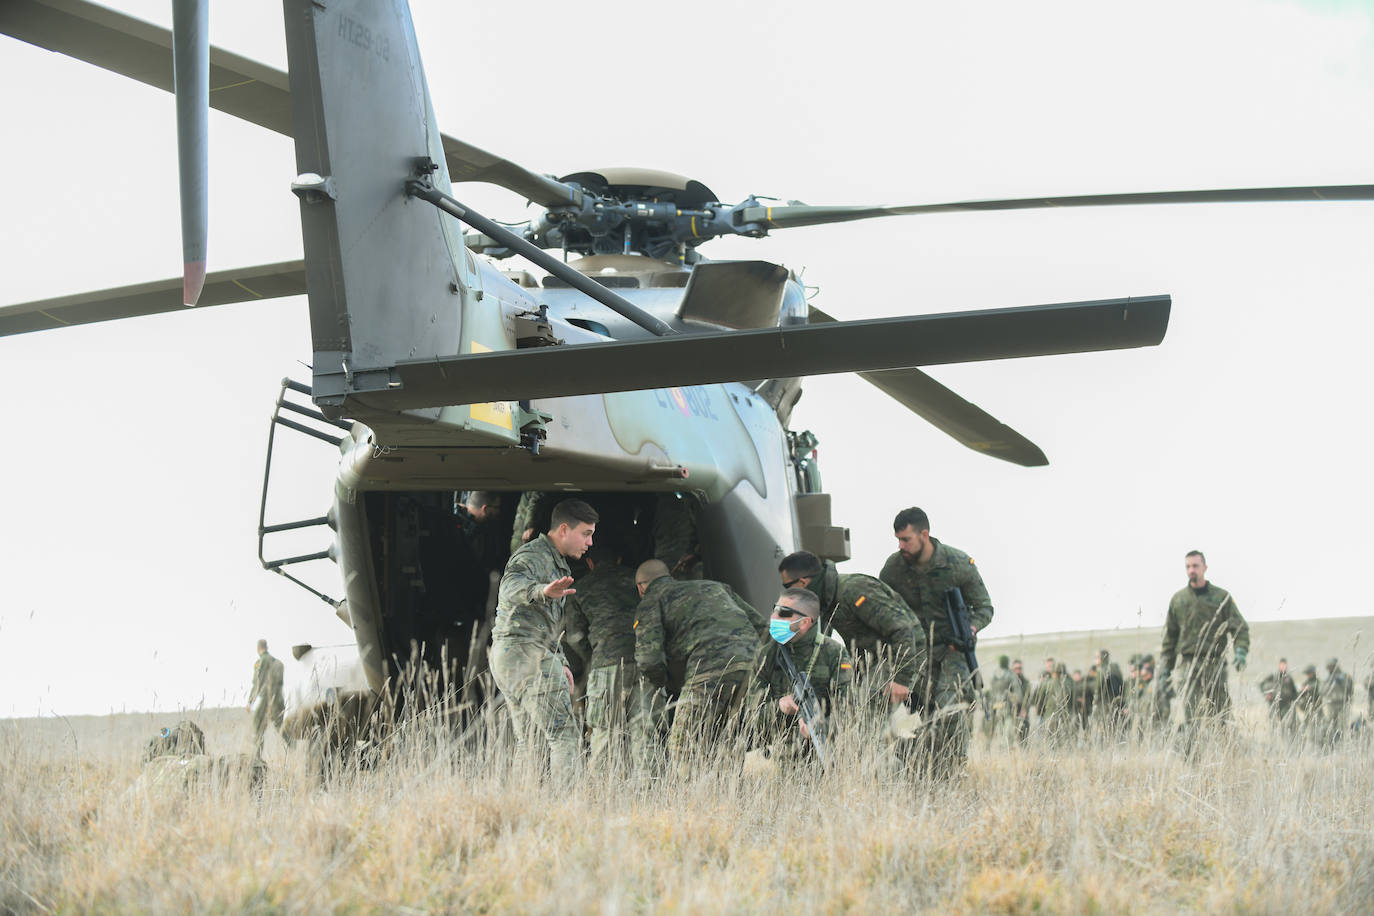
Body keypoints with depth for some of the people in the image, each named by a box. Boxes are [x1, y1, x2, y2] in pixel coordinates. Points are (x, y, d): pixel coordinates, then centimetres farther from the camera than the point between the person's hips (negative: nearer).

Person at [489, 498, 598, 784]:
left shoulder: (556, 563, 24)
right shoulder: (532, 556, -10)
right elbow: (512, 586, -34)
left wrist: (561, 663, 28)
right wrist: (542, 591, -54)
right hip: (525, 652, -11)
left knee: (532, 744, 10)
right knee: (564, 734, -15)